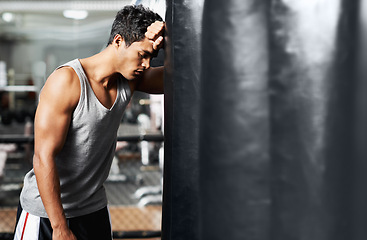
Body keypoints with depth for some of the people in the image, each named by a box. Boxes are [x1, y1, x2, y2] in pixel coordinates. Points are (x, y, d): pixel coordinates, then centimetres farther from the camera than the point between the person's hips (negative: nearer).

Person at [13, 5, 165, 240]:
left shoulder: (129, 81, -2)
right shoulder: (66, 81, -22)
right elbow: (44, 158, -24)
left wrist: (167, 42, -22)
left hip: (94, 208, 6)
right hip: (45, 212, -5)